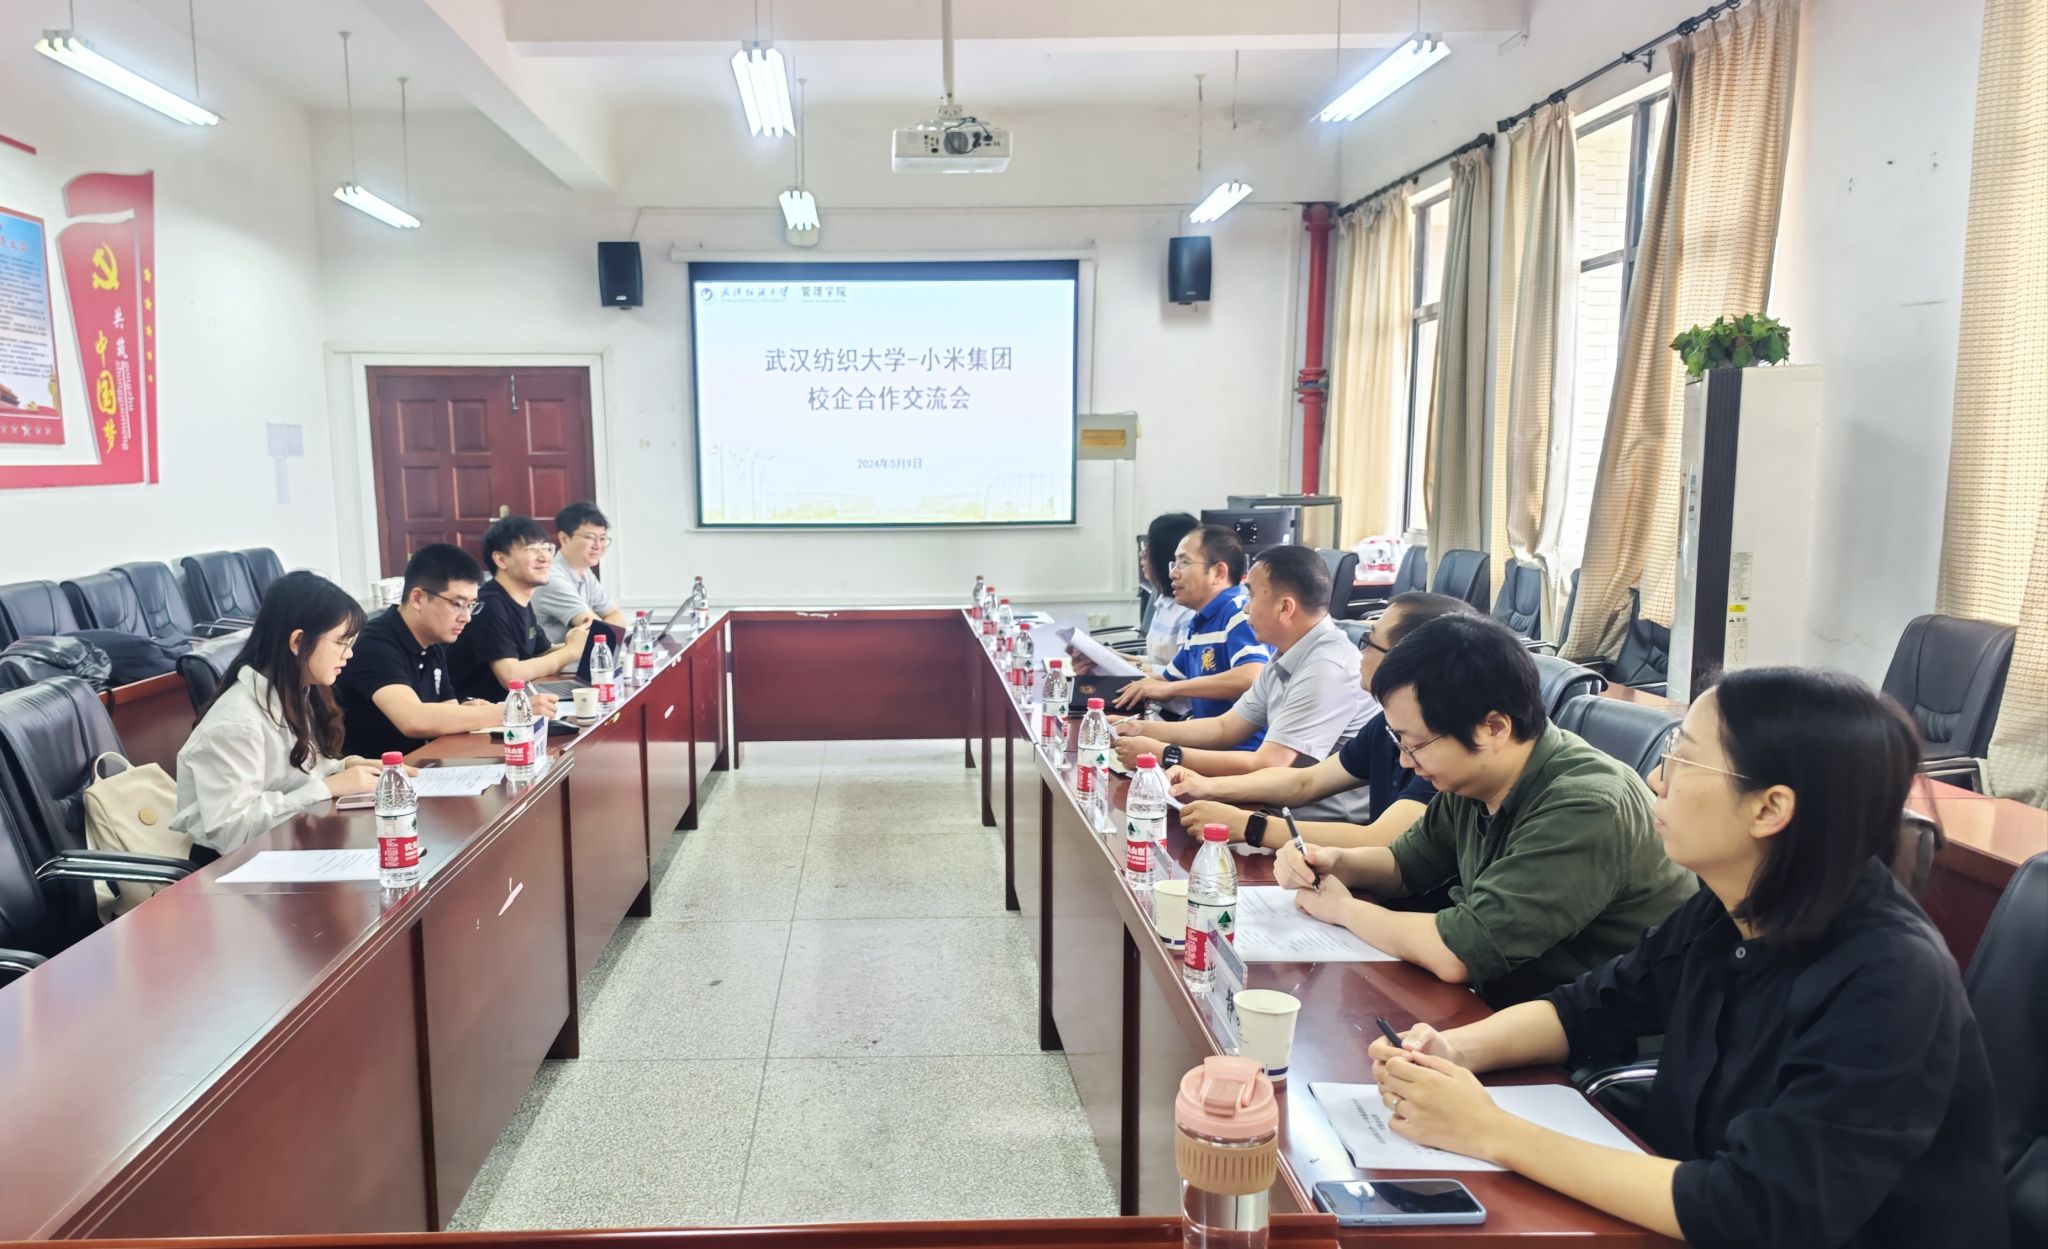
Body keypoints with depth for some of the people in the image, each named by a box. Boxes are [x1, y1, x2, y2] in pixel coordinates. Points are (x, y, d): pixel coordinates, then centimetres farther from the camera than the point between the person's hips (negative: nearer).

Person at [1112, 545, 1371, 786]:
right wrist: (1142, 729, 4)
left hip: (1327, 814, -8)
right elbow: (1225, 727, 15)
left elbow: (1268, 766, -25)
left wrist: (1163, 754, -20)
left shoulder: (1327, 668, -23)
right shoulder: (1286, 660, 7)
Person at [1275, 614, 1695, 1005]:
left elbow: (1457, 953, -32)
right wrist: (1335, 863, -6)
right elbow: (1407, 863, 15)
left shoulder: (1585, 810, -29)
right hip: (1503, 1000, 7)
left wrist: (1342, 908, -15)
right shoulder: (1472, 778, -3)